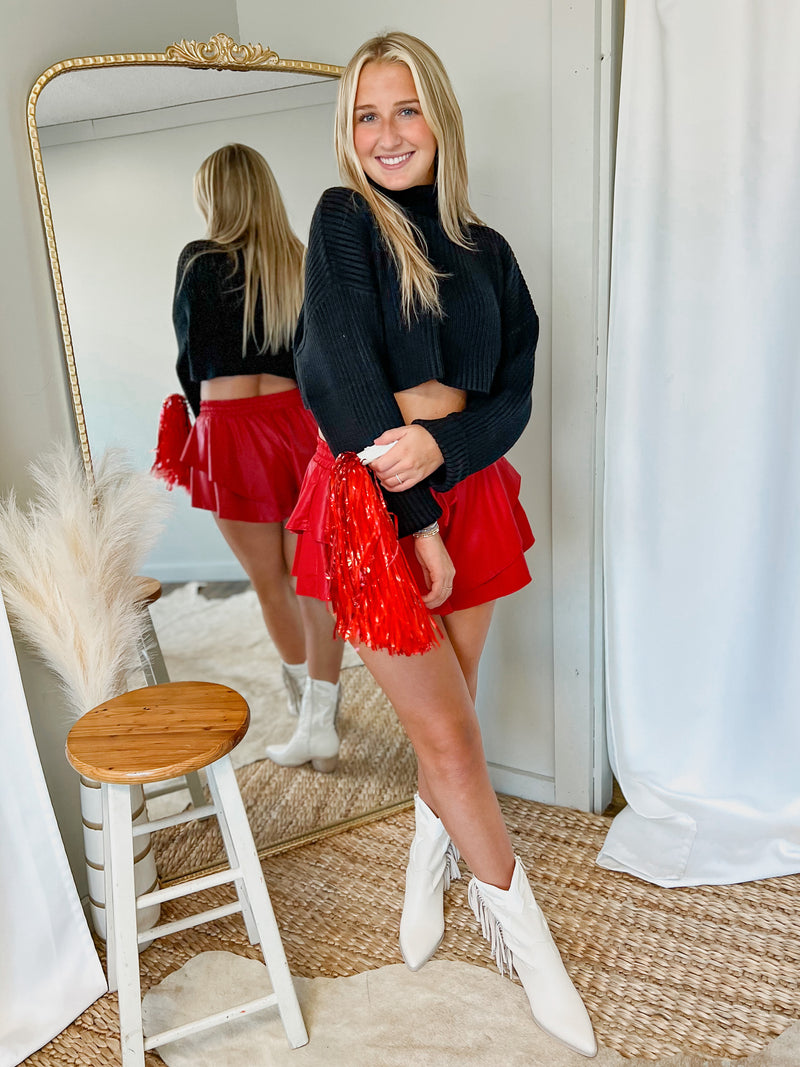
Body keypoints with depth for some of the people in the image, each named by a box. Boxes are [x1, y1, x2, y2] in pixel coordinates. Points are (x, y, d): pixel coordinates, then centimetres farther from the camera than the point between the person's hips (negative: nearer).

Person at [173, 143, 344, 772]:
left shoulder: (199, 262, -3)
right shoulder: (302, 262, 6)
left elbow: (191, 357, 6)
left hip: (230, 430, -3)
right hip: (298, 419, 3)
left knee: (270, 582, 12)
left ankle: (307, 704, 29)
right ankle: (320, 722, 9)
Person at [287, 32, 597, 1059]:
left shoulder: (486, 251, 9)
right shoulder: (344, 221, -4)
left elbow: (514, 396, 1)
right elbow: (349, 385, -13)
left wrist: (441, 445, -19)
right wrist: (418, 527, -15)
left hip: (467, 490, 4)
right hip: (368, 500, -4)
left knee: (445, 711, 14)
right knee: (448, 730, 2)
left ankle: (431, 854, 44)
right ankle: (515, 917, 25)